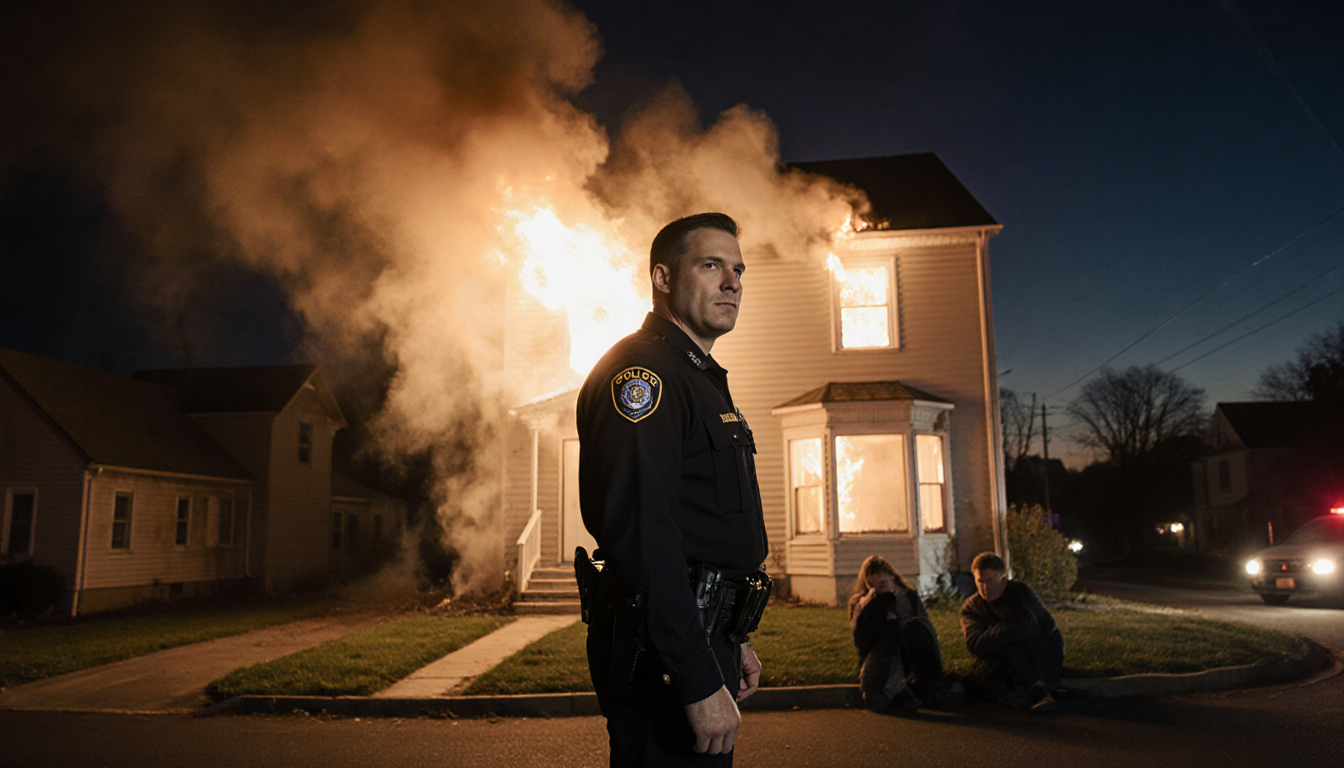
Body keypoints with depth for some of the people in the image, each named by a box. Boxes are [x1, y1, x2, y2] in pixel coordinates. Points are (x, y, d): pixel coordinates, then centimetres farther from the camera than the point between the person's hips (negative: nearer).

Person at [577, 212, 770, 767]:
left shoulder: (702, 379, 19)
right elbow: (640, 532, -26)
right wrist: (701, 681, -26)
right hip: (667, 657, -10)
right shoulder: (641, 370, -15)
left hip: (703, 635, 10)